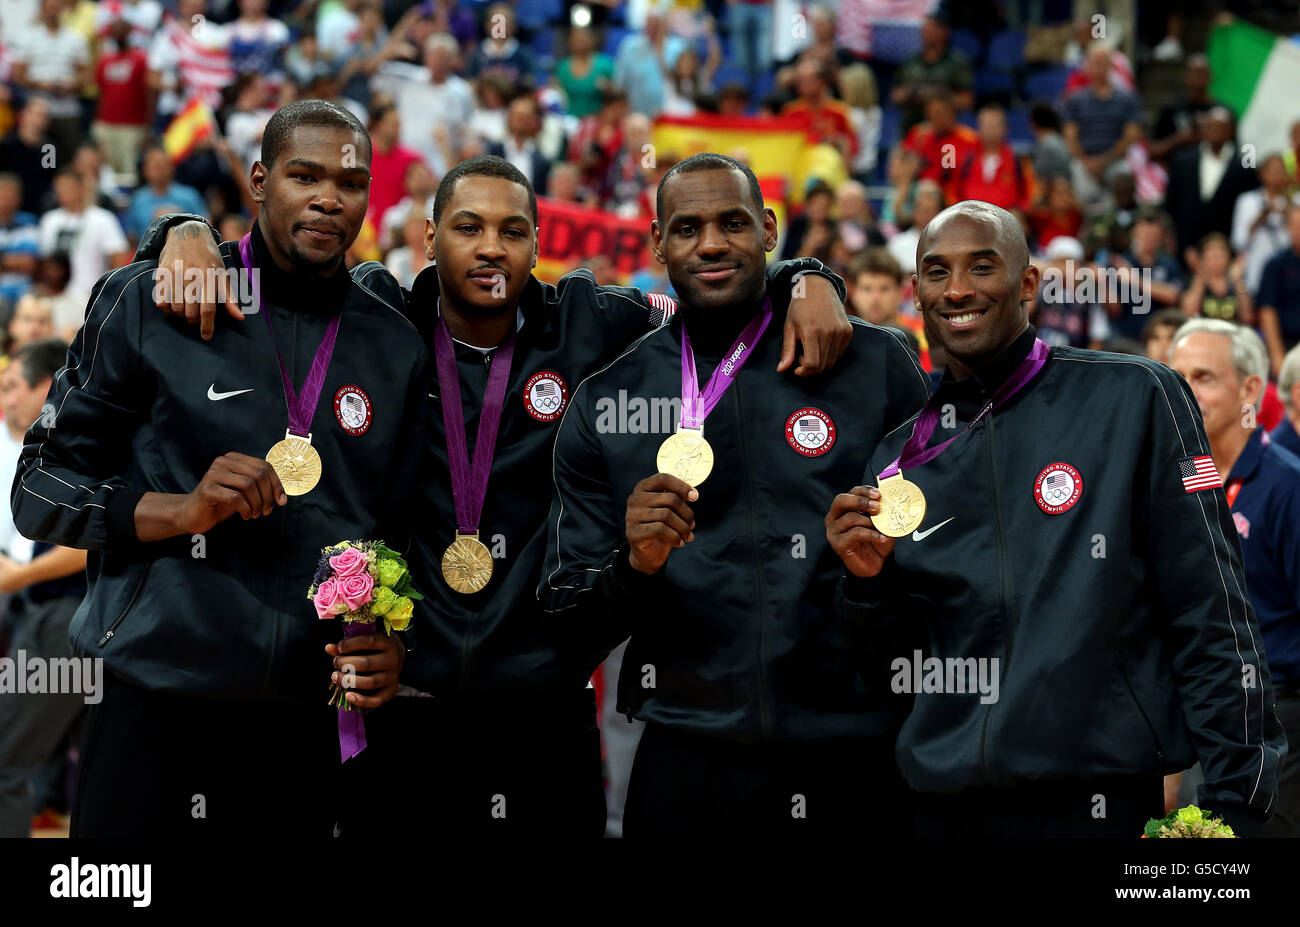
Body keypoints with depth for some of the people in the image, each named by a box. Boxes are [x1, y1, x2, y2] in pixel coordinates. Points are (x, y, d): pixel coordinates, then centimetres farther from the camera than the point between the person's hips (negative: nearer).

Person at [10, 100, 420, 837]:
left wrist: (393, 645, -2)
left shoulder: (398, 349, 11)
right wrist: (183, 511, -14)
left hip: (312, 721, 3)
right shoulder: (149, 303, 1)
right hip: (156, 712, -2)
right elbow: (40, 490, 1)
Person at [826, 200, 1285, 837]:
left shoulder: (1135, 398, -1)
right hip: (949, 805, 4)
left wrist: (1235, 799, -10)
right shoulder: (898, 458, 10)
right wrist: (868, 581, -5)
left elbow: (1209, 616, -4)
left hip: (1105, 798, -4)